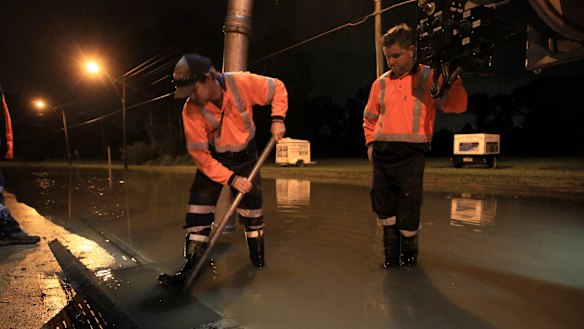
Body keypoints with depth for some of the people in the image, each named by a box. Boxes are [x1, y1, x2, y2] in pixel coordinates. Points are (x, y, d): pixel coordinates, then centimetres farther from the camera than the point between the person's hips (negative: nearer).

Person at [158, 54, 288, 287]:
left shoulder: (242, 83, -25)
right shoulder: (191, 111, -23)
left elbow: (277, 88, -9)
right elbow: (199, 154, -20)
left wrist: (277, 119, -21)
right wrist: (231, 179, -26)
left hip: (246, 156, 0)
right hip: (213, 160, 0)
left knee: (252, 208, 3)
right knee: (198, 209, -9)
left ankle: (258, 258, 26)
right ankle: (190, 268, 4)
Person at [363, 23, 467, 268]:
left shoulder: (429, 78, 4)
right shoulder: (381, 83, 13)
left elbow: (456, 106, -5)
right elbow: (369, 118, 24)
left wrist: (454, 80, -16)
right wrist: (370, 143, 13)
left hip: (411, 156, -3)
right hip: (382, 156, 4)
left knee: (408, 211, 1)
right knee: (383, 207, 8)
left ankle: (409, 252, 28)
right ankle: (391, 252, 28)